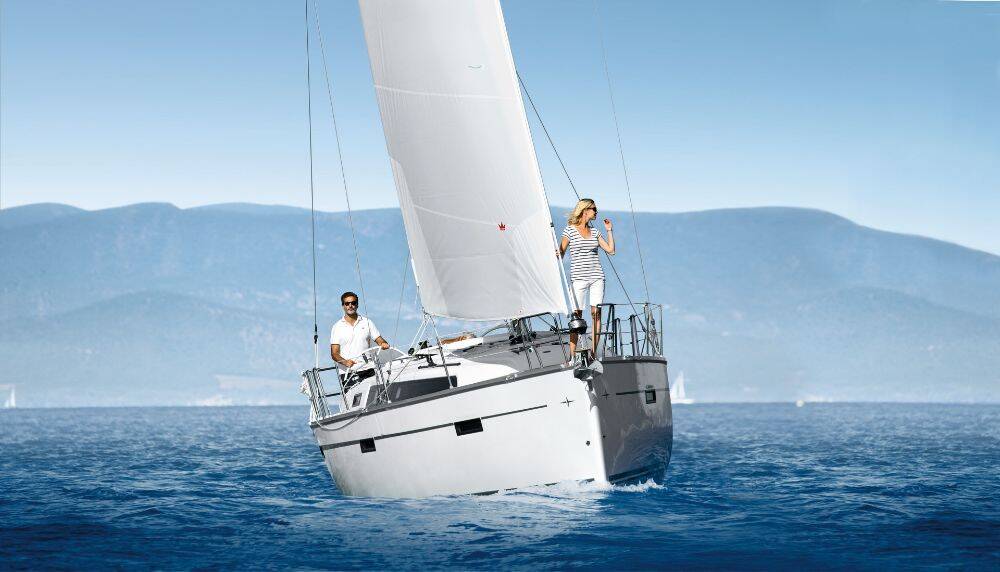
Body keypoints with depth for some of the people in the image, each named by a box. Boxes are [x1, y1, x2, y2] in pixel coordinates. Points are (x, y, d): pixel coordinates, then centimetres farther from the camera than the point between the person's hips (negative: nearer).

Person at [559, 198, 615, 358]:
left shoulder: (594, 232, 13)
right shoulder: (570, 230, 0)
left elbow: (610, 250, 12)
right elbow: (560, 253, 1)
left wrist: (609, 231, 9)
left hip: (597, 277, 4)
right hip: (578, 277, -4)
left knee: (596, 314, 0)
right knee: (577, 315, -6)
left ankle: (593, 353, 4)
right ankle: (572, 354, -3)